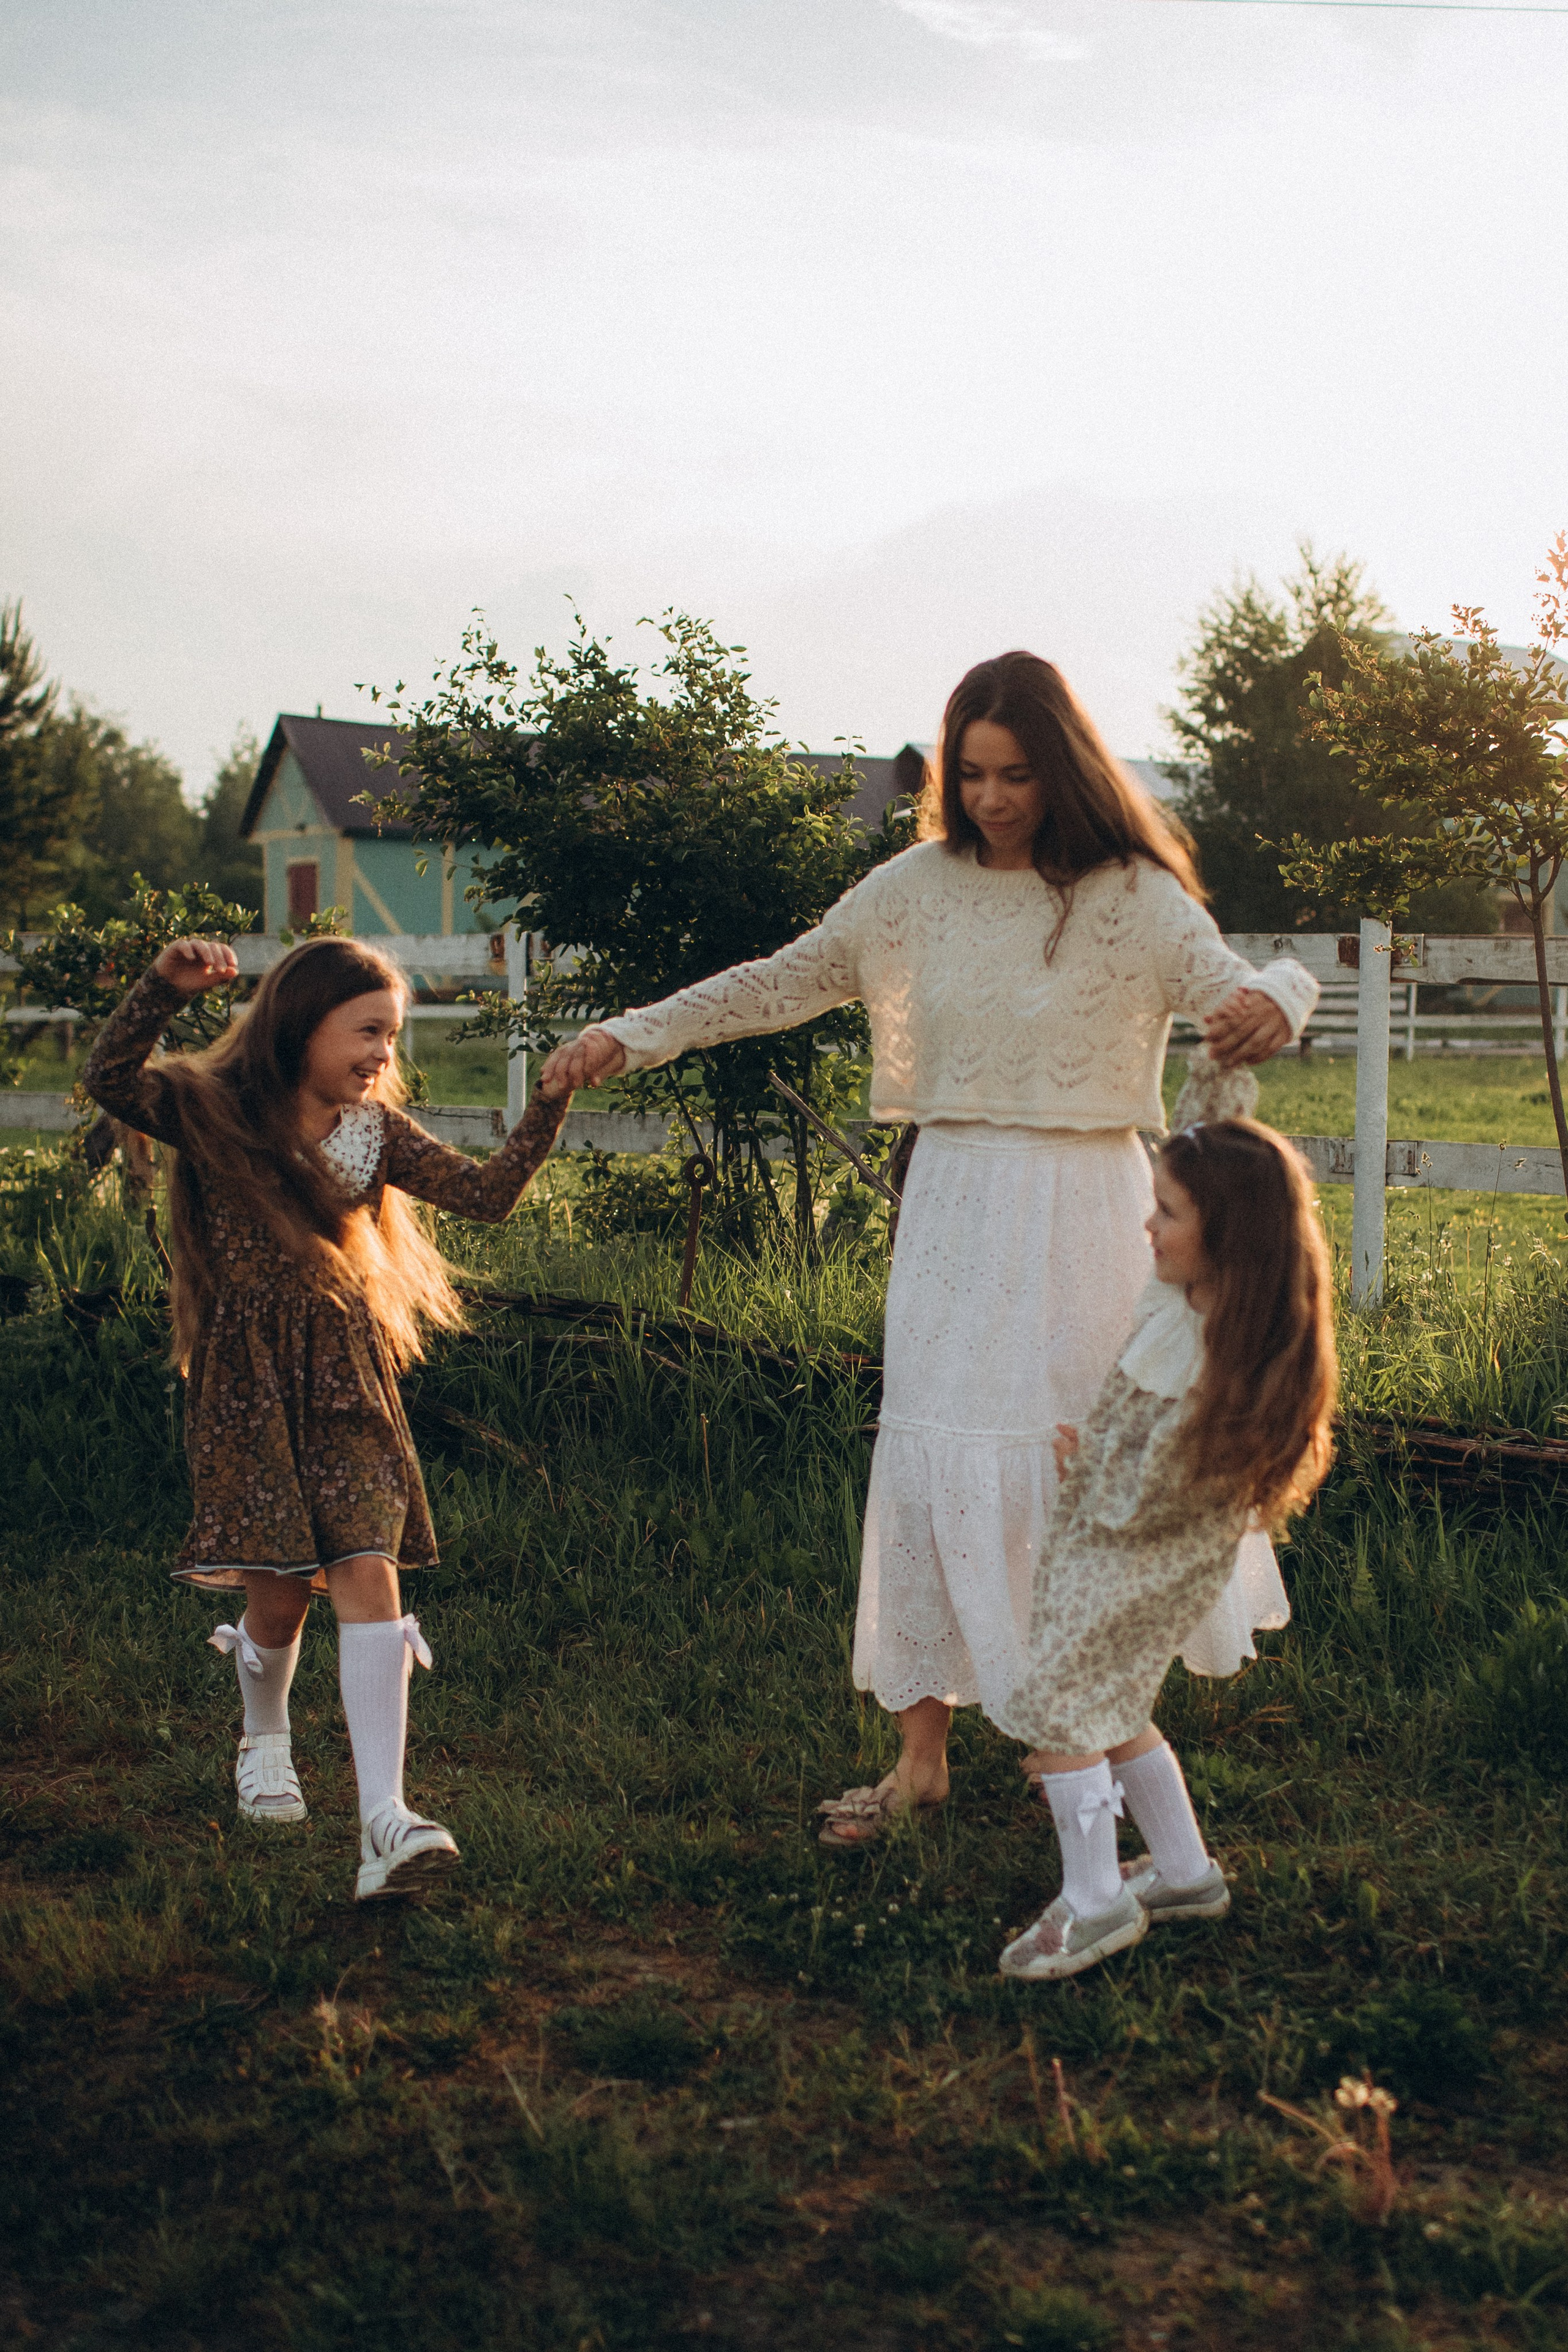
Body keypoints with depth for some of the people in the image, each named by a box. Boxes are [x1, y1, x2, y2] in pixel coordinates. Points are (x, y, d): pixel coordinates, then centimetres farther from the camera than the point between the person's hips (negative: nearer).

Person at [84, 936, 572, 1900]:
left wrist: (551, 1104, -9)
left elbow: (487, 1192, 0)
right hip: (248, 1383, -2)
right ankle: (266, 1735, 37)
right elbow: (113, 1081, -21)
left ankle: (386, 1821, -16)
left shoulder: (375, 1129, 6)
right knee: (279, 1593, 1)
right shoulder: (217, 1110, -4)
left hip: (348, 1380, 3)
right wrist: (164, 988, -34)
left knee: (368, 1573, -12)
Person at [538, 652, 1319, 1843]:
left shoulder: (1130, 896, -6)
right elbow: (781, 983, 10)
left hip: (1079, 1214, -3)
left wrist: (1271, 1004, -43)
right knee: (925, 1465, 3)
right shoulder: (922, 885, 5)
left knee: (1068, 1473, 0)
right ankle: (921, 1754, 13)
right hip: (954, 1205, 3)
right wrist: (631, 1034, 4)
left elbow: (1235, 984, -18)